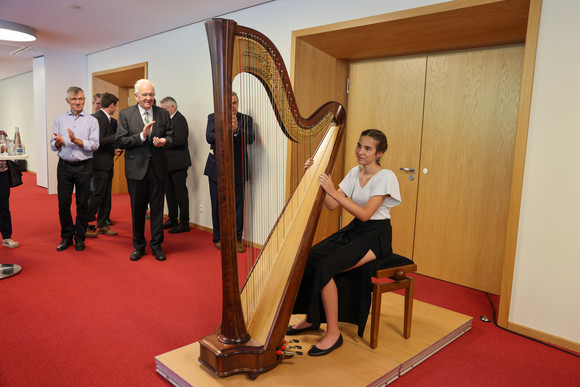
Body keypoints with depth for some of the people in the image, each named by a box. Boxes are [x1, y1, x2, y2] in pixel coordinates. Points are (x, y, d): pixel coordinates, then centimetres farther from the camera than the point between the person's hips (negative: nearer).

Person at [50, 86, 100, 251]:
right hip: (64, 166, 2)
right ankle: (66, 237, 19)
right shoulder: (59, 120, 10)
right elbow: (53, 146, 6)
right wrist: (58, 142, -15)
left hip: (84, 167, -2)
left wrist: (76, 140, -19)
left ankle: (80, 238, 17)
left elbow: (94, 145, -7)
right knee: (63, 203, 4)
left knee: (82, 203, 4)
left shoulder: (91, 120, 3)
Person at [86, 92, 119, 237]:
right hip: (100, 163, -10)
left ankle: (102, 225, 19)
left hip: (107, 164, 10)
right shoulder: (98, 118, -14)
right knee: (98, 194, -6)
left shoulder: (106, 118, 16)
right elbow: (99, 141, -21)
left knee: (106, 196, 12)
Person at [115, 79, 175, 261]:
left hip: (158, 167, 1)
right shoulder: (125, 114, -1)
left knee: (157, 208, 7)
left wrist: (164, 141, -14)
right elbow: (120, 142, -7)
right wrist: (142, 135, -19)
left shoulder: (163, 114, 4)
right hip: (136, 168, -1)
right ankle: (139, 245, 25)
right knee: (137, 209, 10)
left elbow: (172, 136, 9)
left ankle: (157, 245, 21)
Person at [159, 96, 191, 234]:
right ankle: (173, 220, 25)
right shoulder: (168, 119, 17)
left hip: (178, 163, -10)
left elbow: (179, 140, -22)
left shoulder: (180, 119, -11)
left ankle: (184, 223, 2)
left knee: (181, 192, -5)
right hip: (168, 163, 10)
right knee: (169, 192, 14)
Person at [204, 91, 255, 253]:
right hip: (217, 169, 0)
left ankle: (236, 238, 13)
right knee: (218, 205, 6)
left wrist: (236, 130, -27)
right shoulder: (213, 117, 7)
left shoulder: (246, 119, 7)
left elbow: (250, 138, -9)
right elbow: (209, 137, -9)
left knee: (238, 206, 1)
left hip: (238, 171, 0)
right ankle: (219, 238, 19)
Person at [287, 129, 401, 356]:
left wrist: (334, 191, -25)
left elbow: (365, 214, -21)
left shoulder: (385, 177, -13)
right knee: (307, 257, -11)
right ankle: (311, 319, 7)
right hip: (353, 230, 7)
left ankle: (333, 333, -11)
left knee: (325, 266, -26)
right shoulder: (355, 172, 8)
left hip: (375, 237, -7)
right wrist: (318, 179, -8)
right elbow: (331, 206, 3)